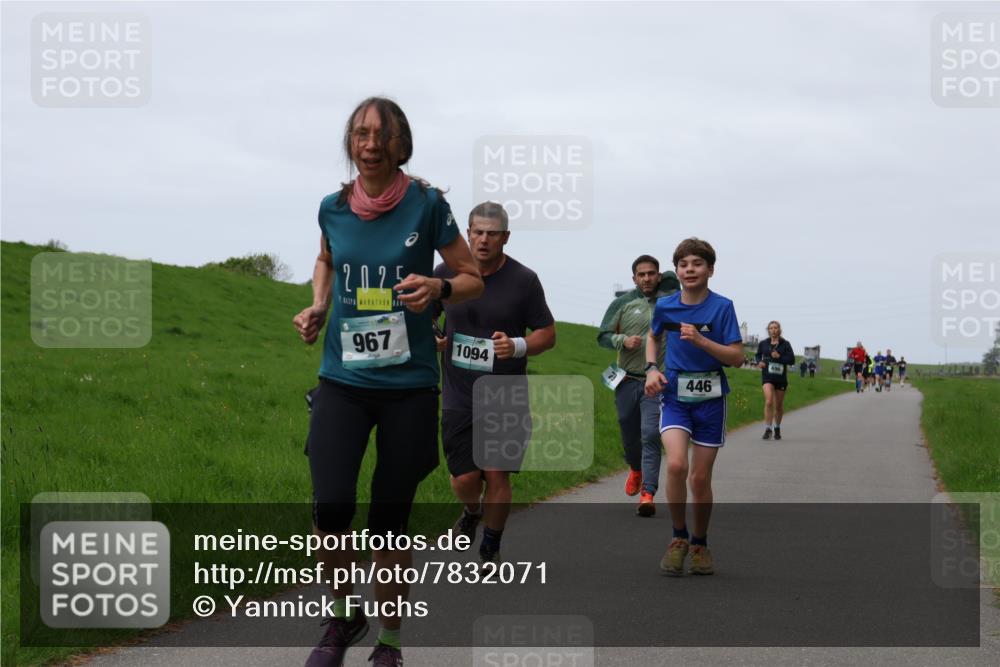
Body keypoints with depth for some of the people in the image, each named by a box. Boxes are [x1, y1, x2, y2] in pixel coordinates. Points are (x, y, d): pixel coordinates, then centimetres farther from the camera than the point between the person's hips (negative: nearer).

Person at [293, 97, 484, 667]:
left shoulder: (427, 204, -6)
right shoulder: (333, 207, 2)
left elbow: (473, 279, 2)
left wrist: (438, 289, -18)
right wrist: (319, 305, 6)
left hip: (409, 384, -2)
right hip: (343, 380, 2)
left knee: (390, 522, 3)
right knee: (331, 509, -14)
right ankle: (344, 617, 14)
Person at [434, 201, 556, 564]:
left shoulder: (524, 280, -4)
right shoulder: (446, 273, 1)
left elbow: (547, 333, 1)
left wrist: (516, 346, -18)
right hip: (458, 395, 1)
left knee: (497, 476, -3)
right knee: (464, 479, 0)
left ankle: (490, 551, 17)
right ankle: (472, 512, 36)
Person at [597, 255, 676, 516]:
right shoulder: (622, 304, 6)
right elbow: (603, 336, 5)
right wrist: (622, 340, -13)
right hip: (627, 381, 2)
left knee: (651, 436, -15)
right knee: (629, 436, 14)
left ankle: (648, 494, -21)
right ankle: (636, 469, 46)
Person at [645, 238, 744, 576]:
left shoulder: (721, 307, -7)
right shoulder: (665, 306, 1)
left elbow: (736, 357, -9)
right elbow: (652, 336, 22)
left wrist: (700, 340, -22)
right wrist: (651, 368, 5)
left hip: (709, 398, -1)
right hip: (674, 394, 1)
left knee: (700, 477, 5)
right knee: (676, 465, -22)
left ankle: (699, 544, 26)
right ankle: (679, 538, -3)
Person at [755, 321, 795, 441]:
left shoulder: (785, 344, -1)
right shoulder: (763, 344, 3)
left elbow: (792, 359, -5)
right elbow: (758, 355, 19)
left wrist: (779, 357, -18)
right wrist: (759, 362, -2)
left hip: (781, 377, 1)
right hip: (767, 377, -1)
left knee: (779, 405, 12)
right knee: (769, 402, -20)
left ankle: (777, 428, 33)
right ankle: (768, 429, -17)